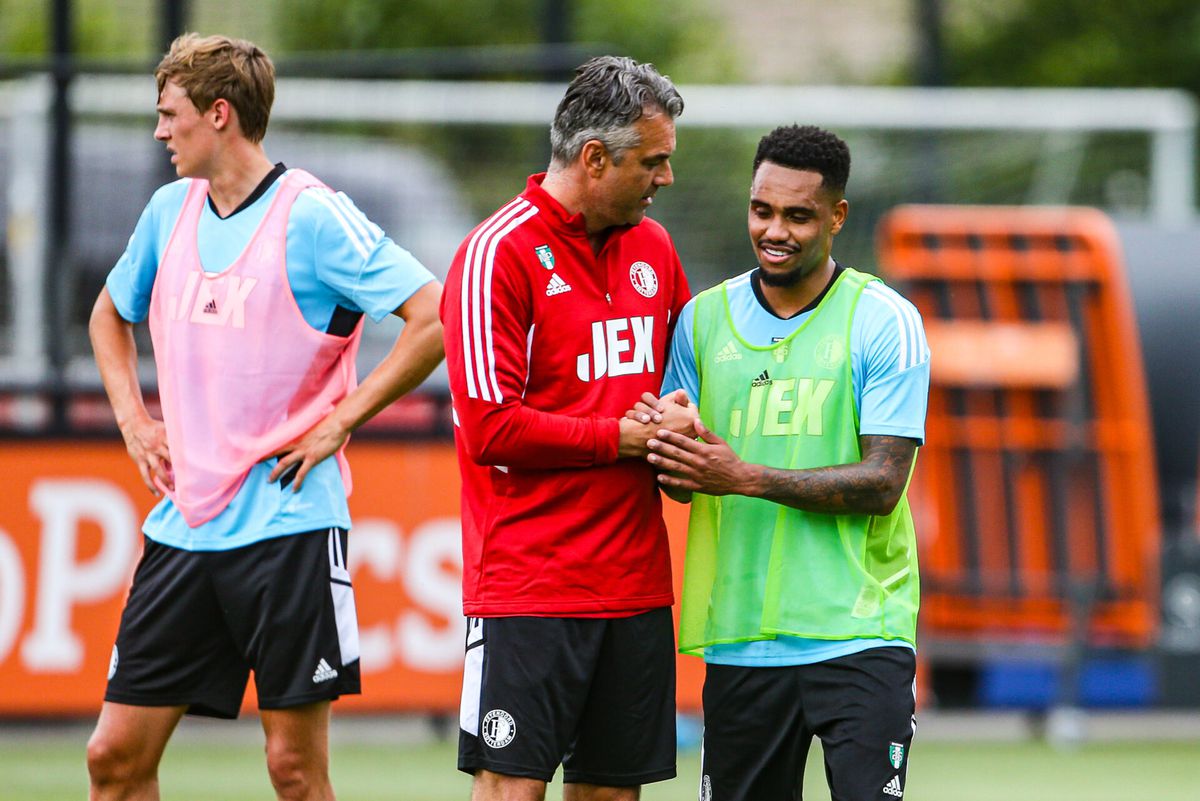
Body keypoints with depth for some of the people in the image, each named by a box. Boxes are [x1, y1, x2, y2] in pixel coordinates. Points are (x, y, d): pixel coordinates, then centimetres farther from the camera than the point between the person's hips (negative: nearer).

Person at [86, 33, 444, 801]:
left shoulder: (311, 215, -9)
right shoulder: (170, 210, 12)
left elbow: (436, 319, -15)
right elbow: (111, 315, 31)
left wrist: (339, 423, -12)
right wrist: (133, 419, 15)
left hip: (289, 527, -6)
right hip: (183, 527, 6)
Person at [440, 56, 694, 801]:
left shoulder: (653, 248, 12)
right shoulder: (500, 252, -10)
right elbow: (492, 426, -15)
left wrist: (683, 426, 3)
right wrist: (622, 437, -11)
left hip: (635, 575, 7)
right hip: (527, 581, -7)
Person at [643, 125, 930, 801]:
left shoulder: (884, 322, -3)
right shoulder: (705, 319, 9)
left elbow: (882, 483, -10)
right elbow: (684, 481, 13)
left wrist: (746, 477, -19)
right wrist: (666, 441, -11)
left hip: (857, 636, -4)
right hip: (738, 637, 4)